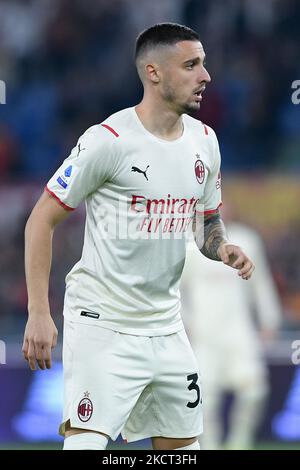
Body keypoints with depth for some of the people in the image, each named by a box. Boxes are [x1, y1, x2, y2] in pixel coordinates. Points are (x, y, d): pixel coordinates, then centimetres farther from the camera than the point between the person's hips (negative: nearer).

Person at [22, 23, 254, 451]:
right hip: (103, 322, -7)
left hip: (166, 326, 7)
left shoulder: (204, 140, 7)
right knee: (86, 442, -17)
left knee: (183, 443, 11)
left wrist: (223, 248, -3)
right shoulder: (108, 140, -14)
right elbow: (42, 220, -10)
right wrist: (38, 313, -15)